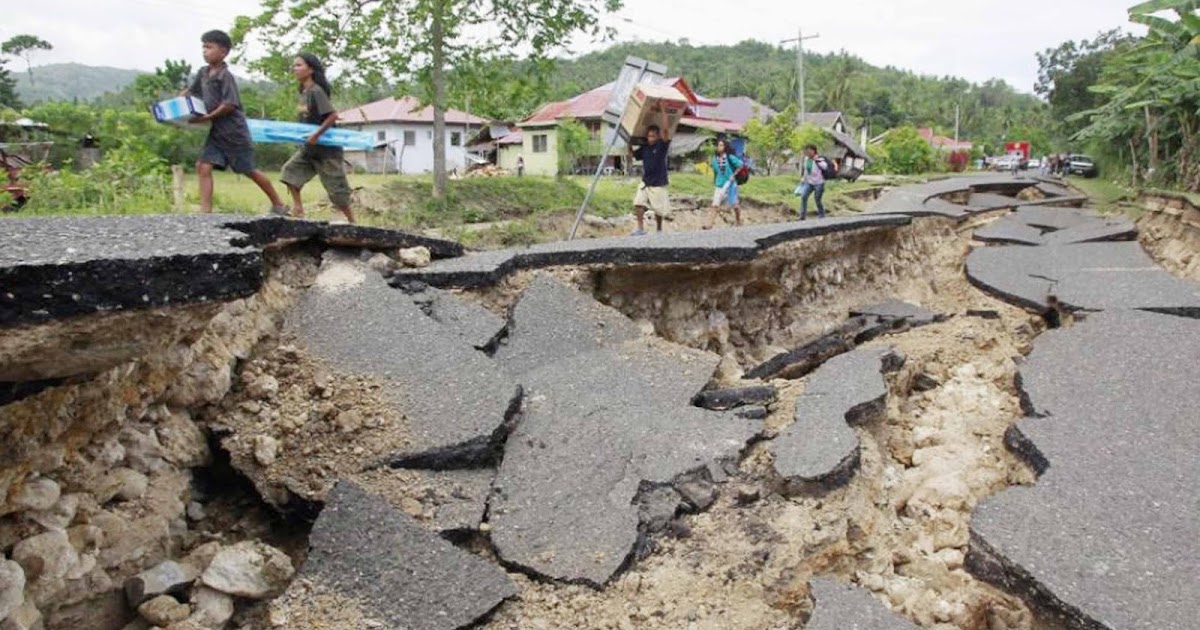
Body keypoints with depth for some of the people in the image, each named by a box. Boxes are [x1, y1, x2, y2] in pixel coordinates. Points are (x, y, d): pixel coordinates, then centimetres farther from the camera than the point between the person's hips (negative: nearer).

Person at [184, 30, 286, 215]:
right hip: (216, 132, 7)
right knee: (203, 166, -7)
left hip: (233, 131, -7)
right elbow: (190, 91, 19)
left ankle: (279, 205, 19)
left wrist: (206, 118, -20)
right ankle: (205, 210, -7)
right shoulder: (203, 73, 6)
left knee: (249, 170, 4)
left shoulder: (226, 76, -15)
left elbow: (230, 105, -20)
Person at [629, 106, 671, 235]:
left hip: (658, 184, -4)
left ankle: (659, 230, 25)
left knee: (659, 210, 6)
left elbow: (665, 129, -24)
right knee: (638, 204, -12)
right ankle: (640, 229, -7)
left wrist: (663, 111, -24)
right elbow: (632, 155, 17)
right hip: (645, 182, 4)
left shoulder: (662, 146, -10)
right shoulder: (644, 148, 4)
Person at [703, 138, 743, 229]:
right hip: (719, 185, 3)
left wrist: (733, 175, -11)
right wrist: (714, 183, 15)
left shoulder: (730, 157, -11)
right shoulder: (715, 158, 2)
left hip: (730, 185, -3)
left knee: (735, 204, 13)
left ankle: (738, 221, 34)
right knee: (715, 205, -10)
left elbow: (740, 165, -6)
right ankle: (710, 223, -16)